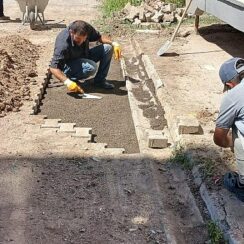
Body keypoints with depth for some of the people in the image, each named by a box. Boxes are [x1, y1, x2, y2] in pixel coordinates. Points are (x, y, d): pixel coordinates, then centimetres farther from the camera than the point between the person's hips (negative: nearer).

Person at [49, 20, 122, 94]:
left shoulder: (87, 29, -17)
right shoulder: (63, 45, -34)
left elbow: (99, 37, 3)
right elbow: (53, 68, -35)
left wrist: (113, 43, -14)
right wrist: (67, 82, -48)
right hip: (69, 65, -7)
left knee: (108, 47, -11)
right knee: (92, 67, -36)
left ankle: (99, 80, -2)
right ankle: (72, 79, -9)